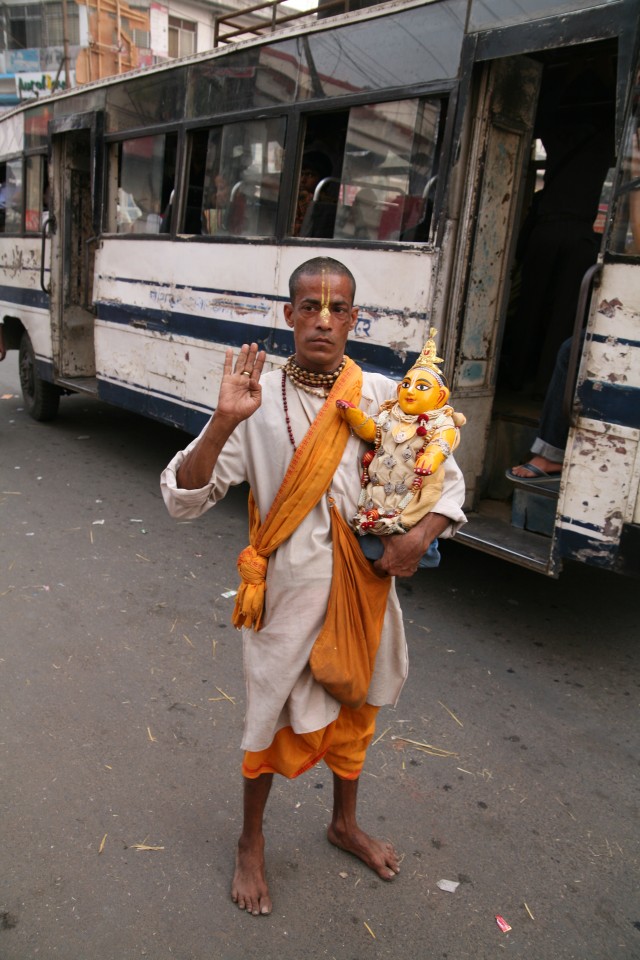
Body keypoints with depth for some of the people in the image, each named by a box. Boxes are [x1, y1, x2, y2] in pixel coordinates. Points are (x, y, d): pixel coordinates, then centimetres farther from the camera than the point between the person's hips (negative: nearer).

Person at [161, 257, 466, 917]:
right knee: (274, 722, 13)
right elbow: (182, 497, -15)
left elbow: (448, 481, 5)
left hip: (362, 587, 3)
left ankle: (345, 823, 51)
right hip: (287, 592, -3)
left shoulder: (383, 399, -5)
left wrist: (418, 537, -13)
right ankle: (251, 844, 42)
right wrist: (223, 423, -30)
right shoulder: (259, 401, -11)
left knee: (352, 710, 23)